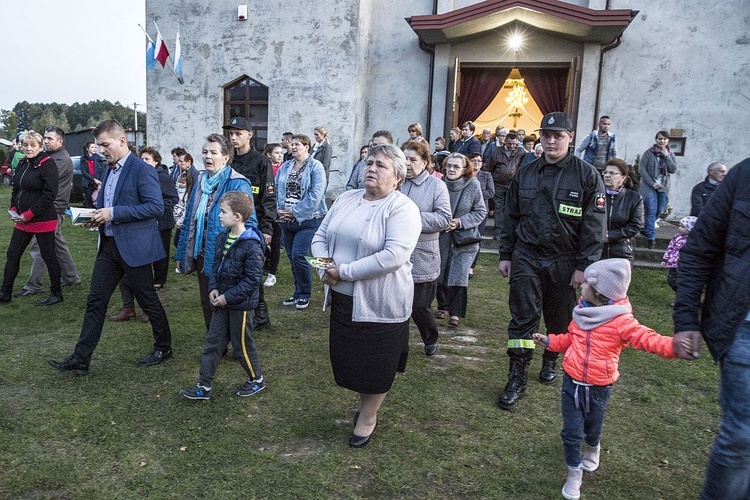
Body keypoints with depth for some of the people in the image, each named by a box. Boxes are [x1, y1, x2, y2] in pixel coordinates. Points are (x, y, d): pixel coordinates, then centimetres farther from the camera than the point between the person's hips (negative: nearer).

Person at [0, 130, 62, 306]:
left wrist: (28, 215, -17)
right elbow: (16, 189, 18)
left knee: (49, 256, 2)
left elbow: (49, 194, -18)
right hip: (22, 220, 8)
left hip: (43, 220, -8)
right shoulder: (22, 164, 11)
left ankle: (56, 293, 16)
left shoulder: (48, 164, -12)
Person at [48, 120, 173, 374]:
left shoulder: (142, 169, -13)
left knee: (148, 300, 6)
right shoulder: (109, 170, 14)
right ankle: (80, 358, 14)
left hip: (134, 247, -8)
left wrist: (113, 213, -22)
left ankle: (163, 348, 25)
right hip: (109, 244, 8)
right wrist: (98, 215, 3)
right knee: (95, 301, 7)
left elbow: (156, 207, -21)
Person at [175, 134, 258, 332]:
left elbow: (248, 223, -16)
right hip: (201, 255, 7)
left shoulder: (238, 184, -13)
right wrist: (181, 253, 13)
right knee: (207, 303, 18)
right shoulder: (201, 182, 10)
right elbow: (190, 220, 15)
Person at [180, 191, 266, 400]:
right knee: (213, 342, 12)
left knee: (242, 344, 8)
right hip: (221, 302, 7)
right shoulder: (222, 238, 3)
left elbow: (253, 279, -22)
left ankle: (257, 379, 30)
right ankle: (204, 386, 23)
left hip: (240, 304, -7)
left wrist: (228, 297, -21)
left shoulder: (251, 244, -21)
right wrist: (213, 288, -3)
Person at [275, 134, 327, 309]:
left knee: (298, 255, -12)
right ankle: (299, 292, 25)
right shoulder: (285, 167, 13)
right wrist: (280, 209, -6)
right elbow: (276, 189, 12)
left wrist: (295, 212, -16)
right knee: (292, 257, 11)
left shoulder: (315, 166, -6)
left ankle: (304, 294, 6)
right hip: (286, 220, 6)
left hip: (308, 220, -6)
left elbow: (315, 195, -16)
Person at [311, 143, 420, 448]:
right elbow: (321, 236, 11)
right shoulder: (347, 199, 7)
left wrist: (344, 271, -23)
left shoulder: (403, 209, -14)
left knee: (376, 364, 10)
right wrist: (324, 263, -10)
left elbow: (394, 256, -27)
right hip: (343, 297, 7)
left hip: (380, 302, -6)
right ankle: (366, 403, 43)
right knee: (348, 357, 18)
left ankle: (368, 416, 33)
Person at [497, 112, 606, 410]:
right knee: (522, 320, 0)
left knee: (559, 320, 14)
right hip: (526, 259, 2)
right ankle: (516, 381, 8)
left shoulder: (587, 176, -5)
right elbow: (511, 218, 11)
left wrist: (583, 266, -11)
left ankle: (550, 362, 40)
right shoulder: (525, 174, 6)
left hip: (564, 262, -1)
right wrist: (505, 255, 8)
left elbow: (594, 226, -7)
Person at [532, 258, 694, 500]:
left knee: (592, 428, 21)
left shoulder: (621, 321, -18)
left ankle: (592, 450, 56)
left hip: (598, 388, -3)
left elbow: (647, 339, -29)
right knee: (571, 431, 4)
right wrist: (549, 341, 11)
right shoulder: (582, 313, 0)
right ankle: (574, 473, 24)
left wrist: (673, 344, -46)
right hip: (572, 382, 3)